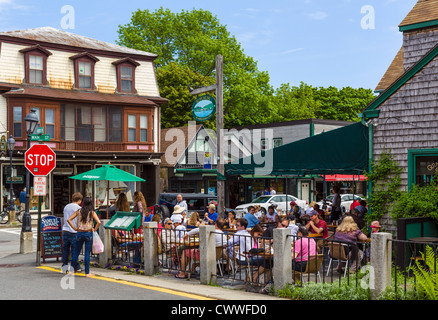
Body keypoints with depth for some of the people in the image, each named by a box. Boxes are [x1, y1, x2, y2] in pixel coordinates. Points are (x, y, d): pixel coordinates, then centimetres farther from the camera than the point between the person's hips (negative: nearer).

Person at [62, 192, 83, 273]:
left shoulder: (66, 207, 12)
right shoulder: (78, 208, -7)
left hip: (65, 230, 6)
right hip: (74, 232, -5)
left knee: (65, 249, 10)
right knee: (74, 250, 0)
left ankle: (65, 265, 15)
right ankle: (76, 267, 5)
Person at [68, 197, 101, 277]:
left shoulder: (79, 211, 4)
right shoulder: (92, 212, -4)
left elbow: (69, 220, 2)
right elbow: (98, 222, -16)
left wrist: (74, 228, 5)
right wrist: (95, 229, -2)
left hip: (79, 233, 3)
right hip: (88, 234, -3)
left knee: (76, 252, 14)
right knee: (87, 253, 2)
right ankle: (87, 272, 5)